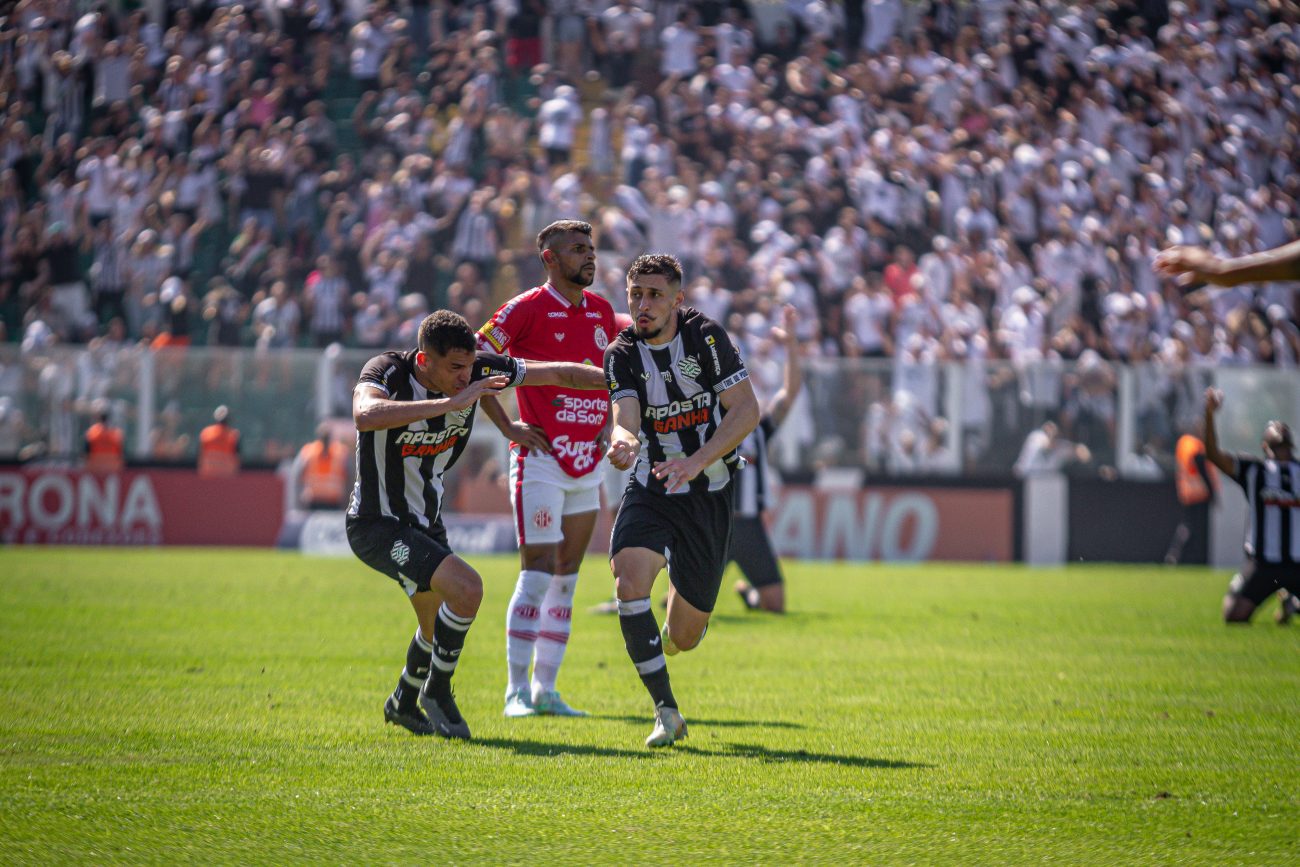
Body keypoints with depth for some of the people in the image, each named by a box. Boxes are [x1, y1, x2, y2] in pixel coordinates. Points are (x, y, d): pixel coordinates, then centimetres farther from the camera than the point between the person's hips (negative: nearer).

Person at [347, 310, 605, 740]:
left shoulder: (476, 370, -12)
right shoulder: (386, 371, -27)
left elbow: (560, 373, -2)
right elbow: (366, 415, -50)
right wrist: (450, 402, -52)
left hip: (425, 522, 7)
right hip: (378, 524, -7)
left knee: (439, 626, 23)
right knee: (466, 588, -25)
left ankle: (403, 703, 49)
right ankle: (437, 692, -5)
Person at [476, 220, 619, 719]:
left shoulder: (601, 311, 12)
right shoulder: (526, 309, -8)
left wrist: (606, 429, 15)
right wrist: (508, 427, -11)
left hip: (587, 466, 7)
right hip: (541, 460, -7)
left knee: (567, 578, 7)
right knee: (538, 575, -10)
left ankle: (546, 690, 12)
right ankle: (517, 691, -5)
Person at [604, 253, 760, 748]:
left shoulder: (705, 337, -11)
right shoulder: (622, 354, -6)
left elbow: (746, 410, -16)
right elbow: (626, 420, -19)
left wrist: (696, 462, -28)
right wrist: (623, 442, -44)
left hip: (709, 494, -1)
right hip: (650, 492, 1)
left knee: (683, 637, 4)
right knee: (629, 582, -28)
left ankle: (676, 630, 46)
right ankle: (666, 712, -18)